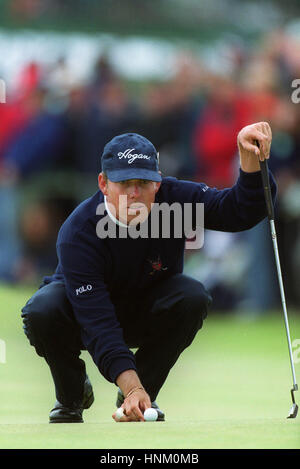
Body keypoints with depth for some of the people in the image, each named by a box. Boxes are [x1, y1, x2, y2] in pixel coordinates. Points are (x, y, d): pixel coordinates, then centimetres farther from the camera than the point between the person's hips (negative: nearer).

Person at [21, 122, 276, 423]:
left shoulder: (173, 197, -24)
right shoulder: (77, 232, -34)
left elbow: (243, 211, -27)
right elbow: (98, 324, -40)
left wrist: (249, 159, -47)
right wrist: (131, 386, -51)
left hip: (146, 314, 3)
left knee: (193, 297, -28)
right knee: (42, 310, -35)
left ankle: (145, 395, -9)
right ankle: (71, 396, -4)